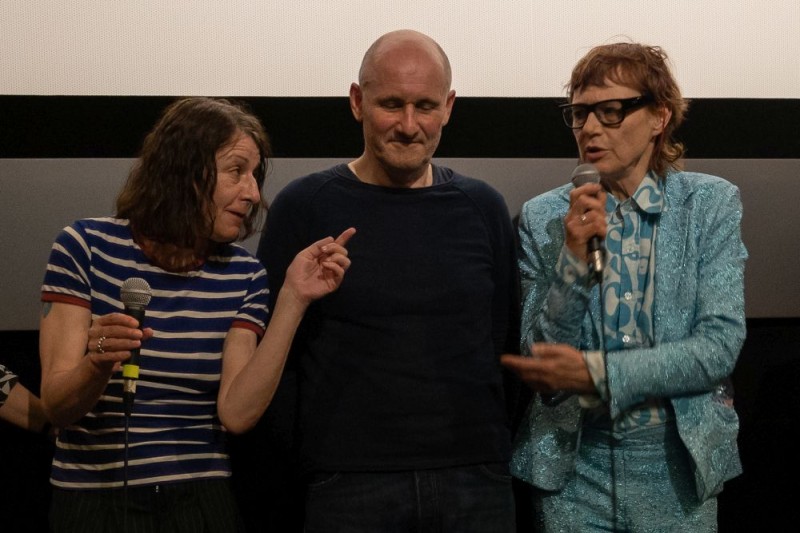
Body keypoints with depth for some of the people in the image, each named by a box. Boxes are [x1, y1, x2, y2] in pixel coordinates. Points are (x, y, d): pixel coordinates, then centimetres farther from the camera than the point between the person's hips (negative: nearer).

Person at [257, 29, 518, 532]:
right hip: (348, 484, -2)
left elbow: (508, 340, 10)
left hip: (477, 480, 2)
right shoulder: (304, 207, -2)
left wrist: (512, 458, 5)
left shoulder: (482, 208, 6)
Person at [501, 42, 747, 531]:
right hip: (573, 470, 0)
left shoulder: (711, 204, -3)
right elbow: (540, 362, -6)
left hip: (679, 467, 0)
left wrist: (596, 372, -20)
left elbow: (719, 347, -11)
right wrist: (574, 259, -19)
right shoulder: (545, 217, -3)